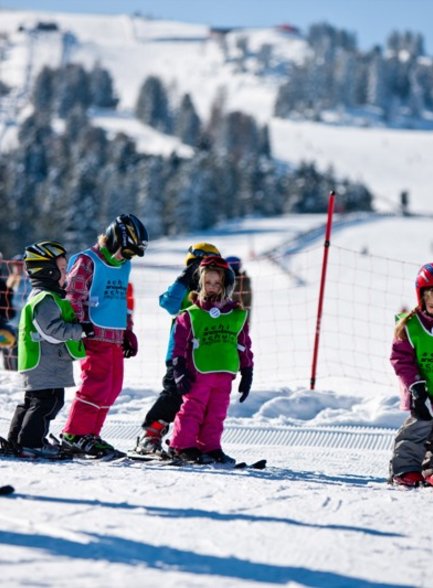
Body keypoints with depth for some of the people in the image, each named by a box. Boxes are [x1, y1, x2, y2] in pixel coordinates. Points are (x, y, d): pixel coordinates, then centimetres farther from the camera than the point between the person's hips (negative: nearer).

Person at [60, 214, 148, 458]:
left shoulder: (123, 266, 18)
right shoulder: (87, 262, -7)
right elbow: (74, 297, -10)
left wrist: (129, 331, 22)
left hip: (116, 337, 8)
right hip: (96, 334, -8)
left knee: (113, 387, 7)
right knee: (96, 384, -14)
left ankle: (90, 434, 14)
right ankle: (74, 434, -8)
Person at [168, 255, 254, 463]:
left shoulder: (238, 315, 11)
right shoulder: (191, 315, 0)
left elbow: (244, 347, 15)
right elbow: (179, 344, -1)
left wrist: (247, 374, 13)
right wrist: (179, 371, -8)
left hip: (224, 374, 4)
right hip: (198, 374, -4)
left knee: (216, 414, 7)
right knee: (192, 410, -3)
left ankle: (210, 447, 14)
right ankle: (182, 446, 2)